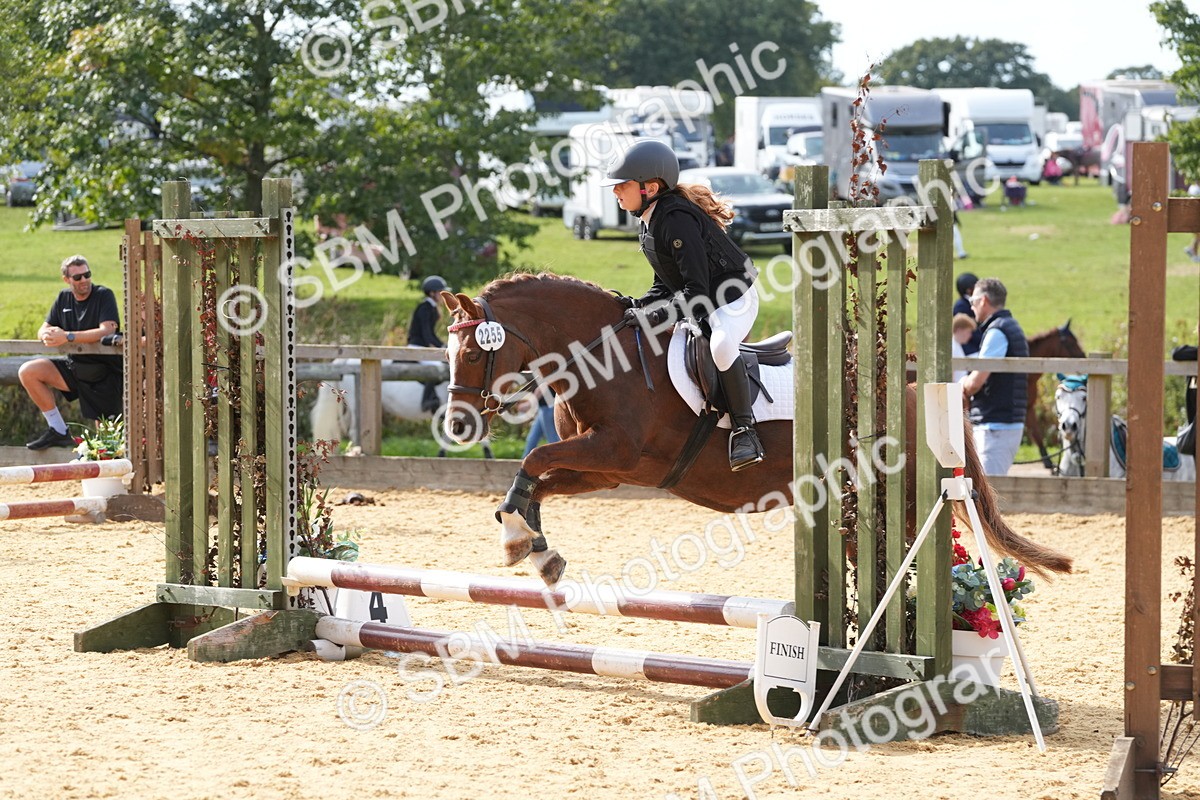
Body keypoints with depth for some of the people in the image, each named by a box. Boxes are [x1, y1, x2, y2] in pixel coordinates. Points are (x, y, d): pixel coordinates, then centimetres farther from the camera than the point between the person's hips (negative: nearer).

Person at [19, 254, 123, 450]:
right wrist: (50, 333, -21)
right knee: (28, 372, -11)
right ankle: (59, 432, -5)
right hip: (75, 366, 6)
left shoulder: (104, 295, -12)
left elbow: (107, 331, -26)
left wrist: (67, 337, -31)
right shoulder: (64, 298, 6)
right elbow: (43, 331, 6)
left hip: (105, 373, -6)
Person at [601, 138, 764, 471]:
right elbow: (664, 284, 12)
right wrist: (639, 305, -5)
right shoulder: (650, 222, 5)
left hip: (734, 299, -11)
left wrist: (655, 316, -32)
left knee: (721, 345, -39)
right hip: (701, 305, 11)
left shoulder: (677, 220, -26)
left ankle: (744, 428, -26)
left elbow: (695, 292, -30)